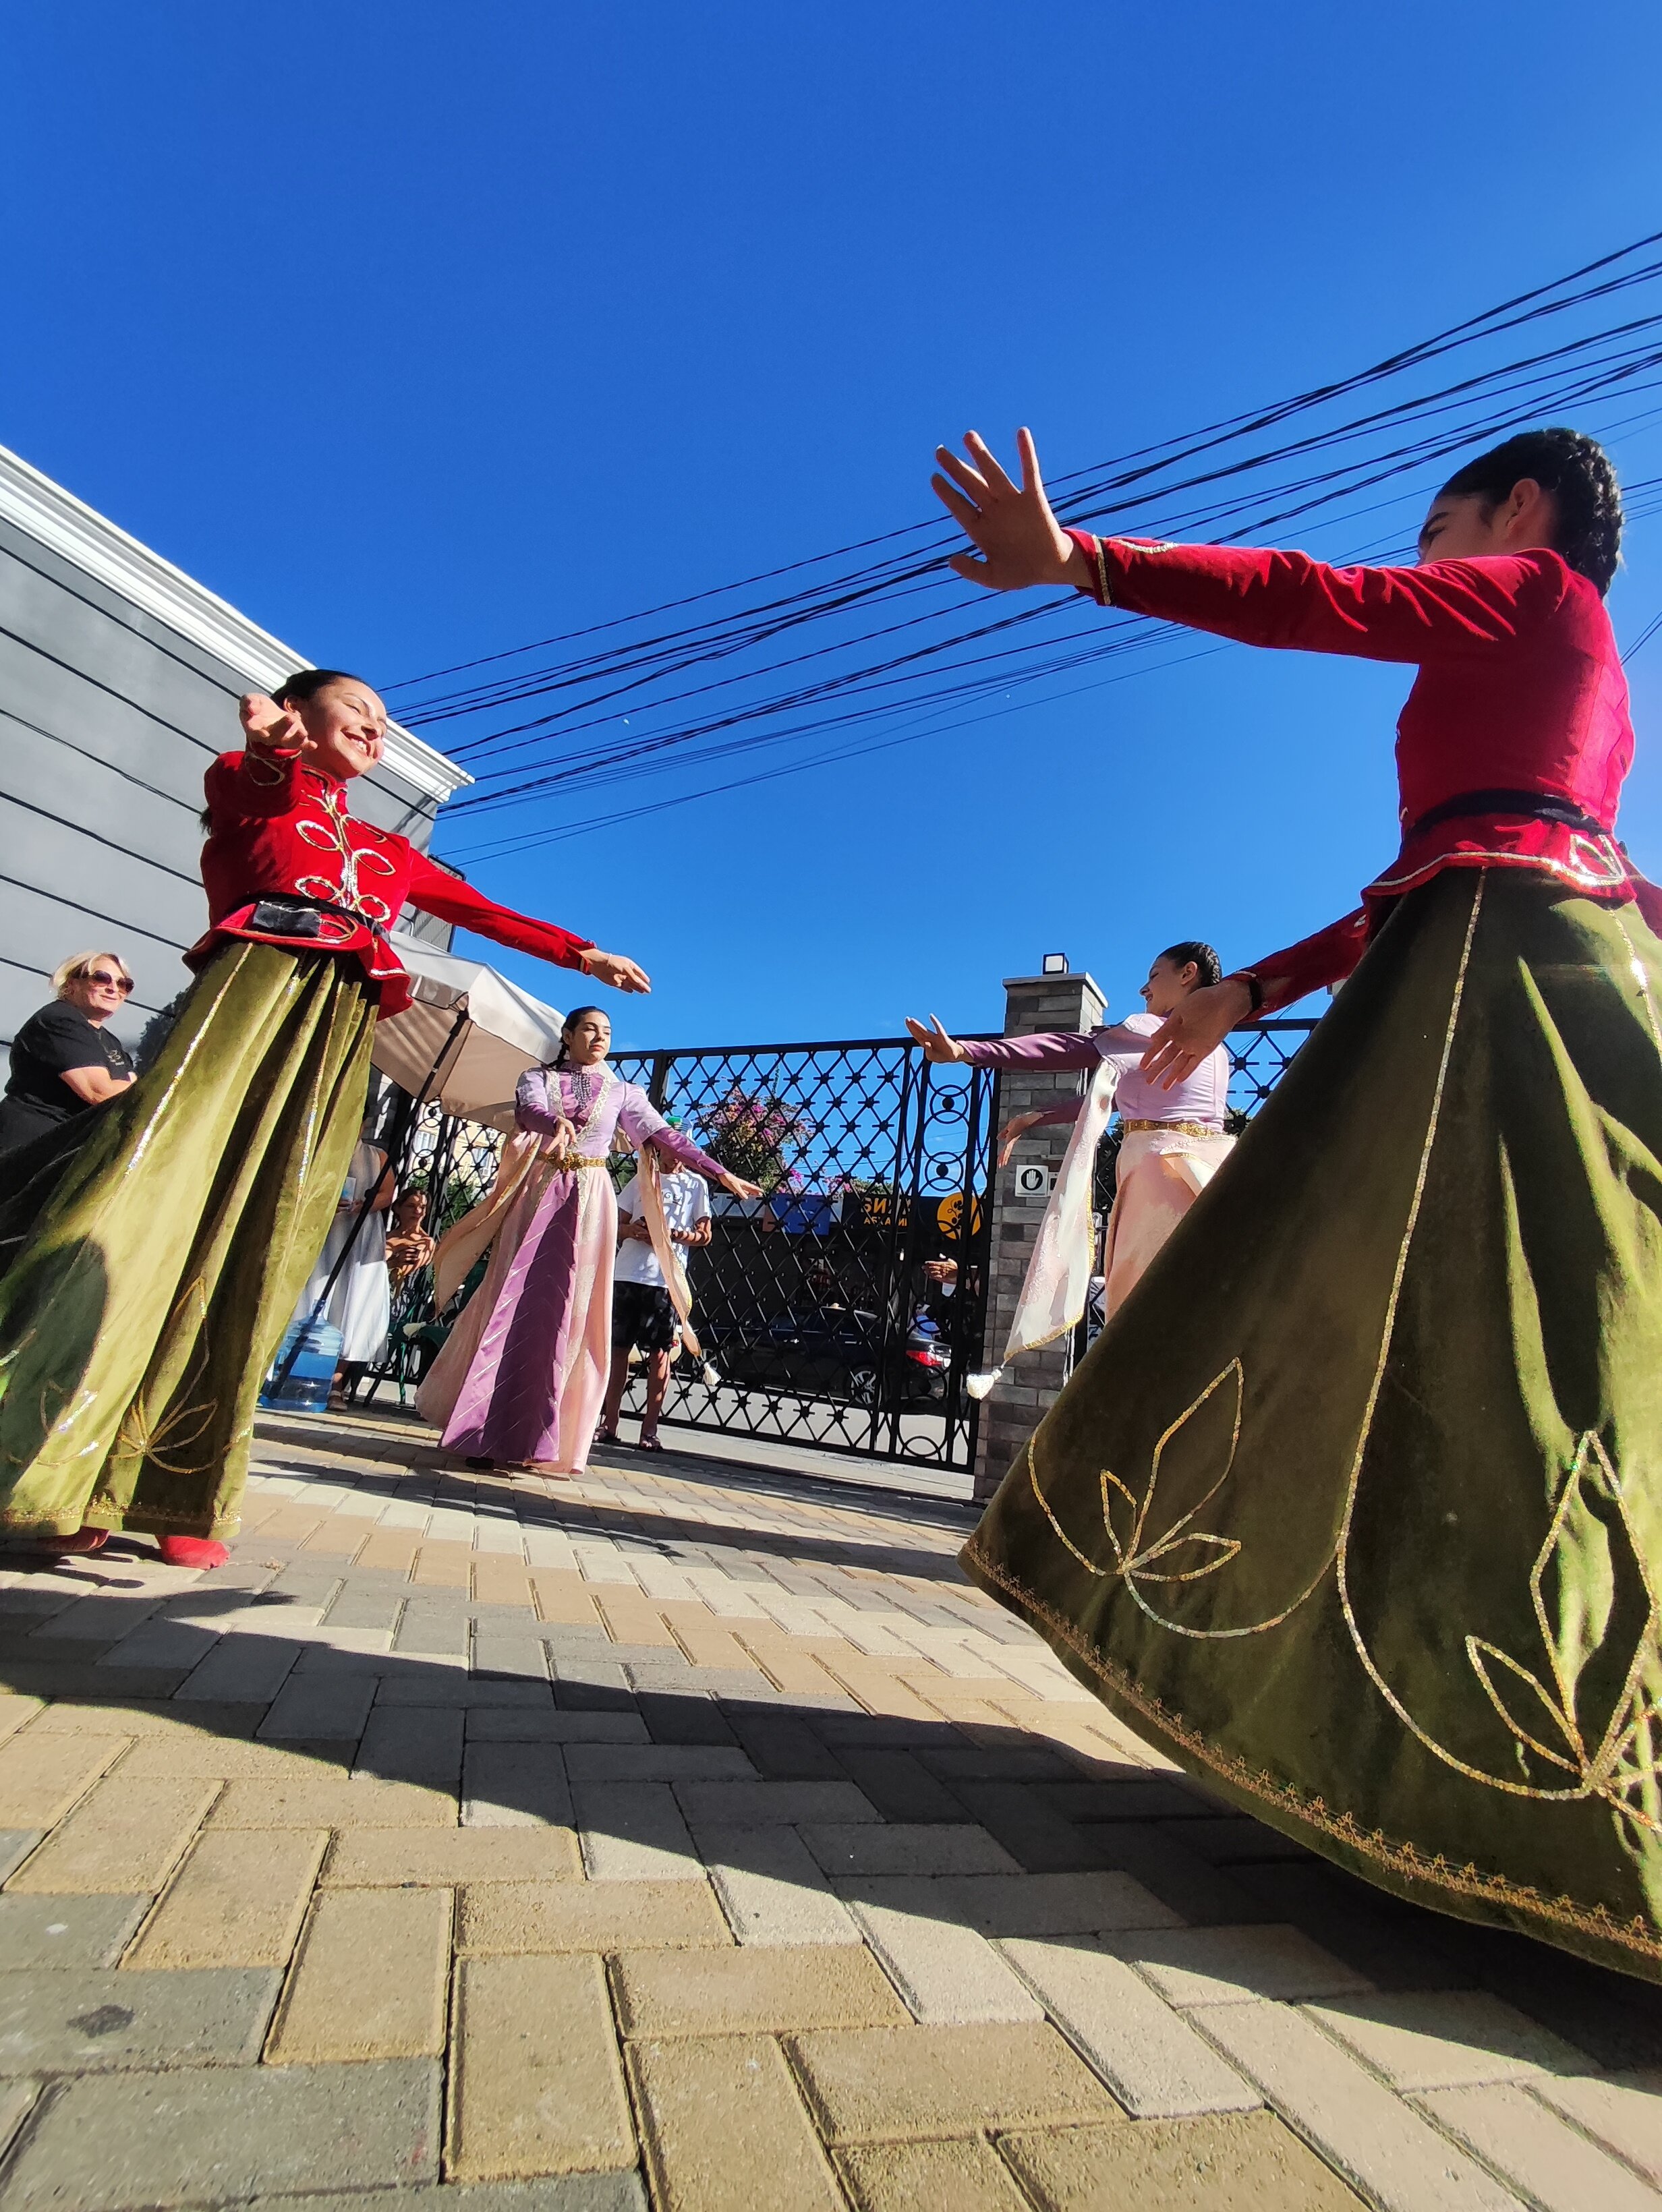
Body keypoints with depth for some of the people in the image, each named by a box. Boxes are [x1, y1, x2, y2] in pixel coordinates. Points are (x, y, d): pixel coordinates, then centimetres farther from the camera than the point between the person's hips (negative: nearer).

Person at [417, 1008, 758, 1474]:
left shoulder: (623, 1091, 11)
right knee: (512, 1309, -3)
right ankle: (487, 1434, 4)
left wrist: (721, 1174, -5)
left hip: (589, 1204, 0)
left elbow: (665, 1136, 4)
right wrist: (556, 1123, -38)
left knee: (565, 1318, -3)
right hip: (538, 1195, 0)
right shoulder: (538, 1078, 9)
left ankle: (539, 1440, 0)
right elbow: (529, 1109, -13)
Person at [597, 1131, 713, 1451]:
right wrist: (632, 1230, -7)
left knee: (659, 1353, 0)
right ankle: (610, 1424, 15)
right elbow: (618, 1223, 16)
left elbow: (704, 1235, 4)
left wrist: (670, 1234, -13)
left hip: (665, 1279, -2)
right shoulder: (641, 1178, 15)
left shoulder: (695, 1183, 8)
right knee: (618, 1348, 5)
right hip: (626, 1275, 3)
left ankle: (649, 1429, 7)